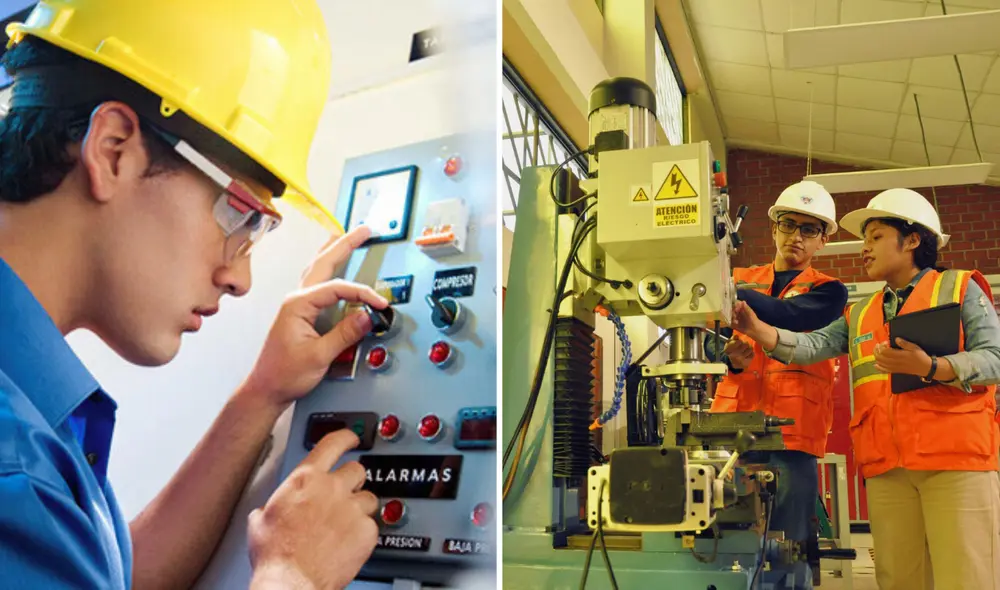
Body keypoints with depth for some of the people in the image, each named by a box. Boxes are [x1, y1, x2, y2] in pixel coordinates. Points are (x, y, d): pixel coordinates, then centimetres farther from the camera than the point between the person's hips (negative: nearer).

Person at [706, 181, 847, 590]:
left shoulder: (827, 291, 9)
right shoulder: (741, 280, 17)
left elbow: (787, 315, -13)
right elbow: (710, 341, 5)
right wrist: (731, 354, -16)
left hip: (791, 437, -2)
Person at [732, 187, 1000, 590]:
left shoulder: (959, 288, 6)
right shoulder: (859, 315, 19)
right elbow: (811, 346, 4)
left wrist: (929, 368, -21)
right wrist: (758, 330, -12)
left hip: (956, 459, -4)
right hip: (886, 467, 5)